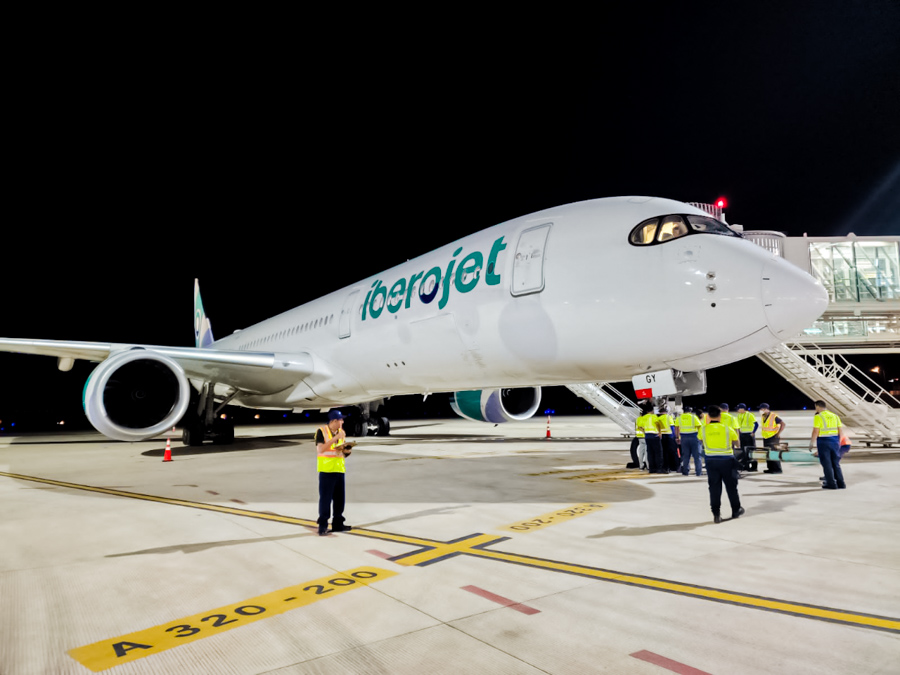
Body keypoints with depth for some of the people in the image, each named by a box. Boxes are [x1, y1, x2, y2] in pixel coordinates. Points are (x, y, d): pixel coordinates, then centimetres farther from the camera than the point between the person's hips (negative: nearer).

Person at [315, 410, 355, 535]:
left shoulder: (341, 432, 13)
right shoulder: (321, 431, -7)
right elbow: (320, 449, -18)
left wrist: (346, 450, -4)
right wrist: (335, 438, -21)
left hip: (339, 468, 6)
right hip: (326, 469, -6)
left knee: (339, 498, 10)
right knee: (325, 498, -4)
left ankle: (338, 523, 20)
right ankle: (323, 526, 5)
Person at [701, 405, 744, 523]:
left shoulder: (704, 429, -5)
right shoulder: (727, 428, -7)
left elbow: (702, 441, 9)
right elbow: (736, 443, 5)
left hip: (711, 460, 1)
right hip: (727, 459, -1)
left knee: (714, 487, 6)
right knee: (731, 486, 15)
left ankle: (716, 514, 6)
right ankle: (736, 510, 30)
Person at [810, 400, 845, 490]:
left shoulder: (818, 417, -10)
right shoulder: (835, 416, 8)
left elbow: (815, 432, -14)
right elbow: (840, 431, 9)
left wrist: (811, 443, -6)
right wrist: (838, 443, 17)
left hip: (823, 442, -6)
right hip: (834, 441, 6)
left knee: (827, 464, 1)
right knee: (836, 463, 13)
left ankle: (831, 484, 2)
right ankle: (841, 484, 14)